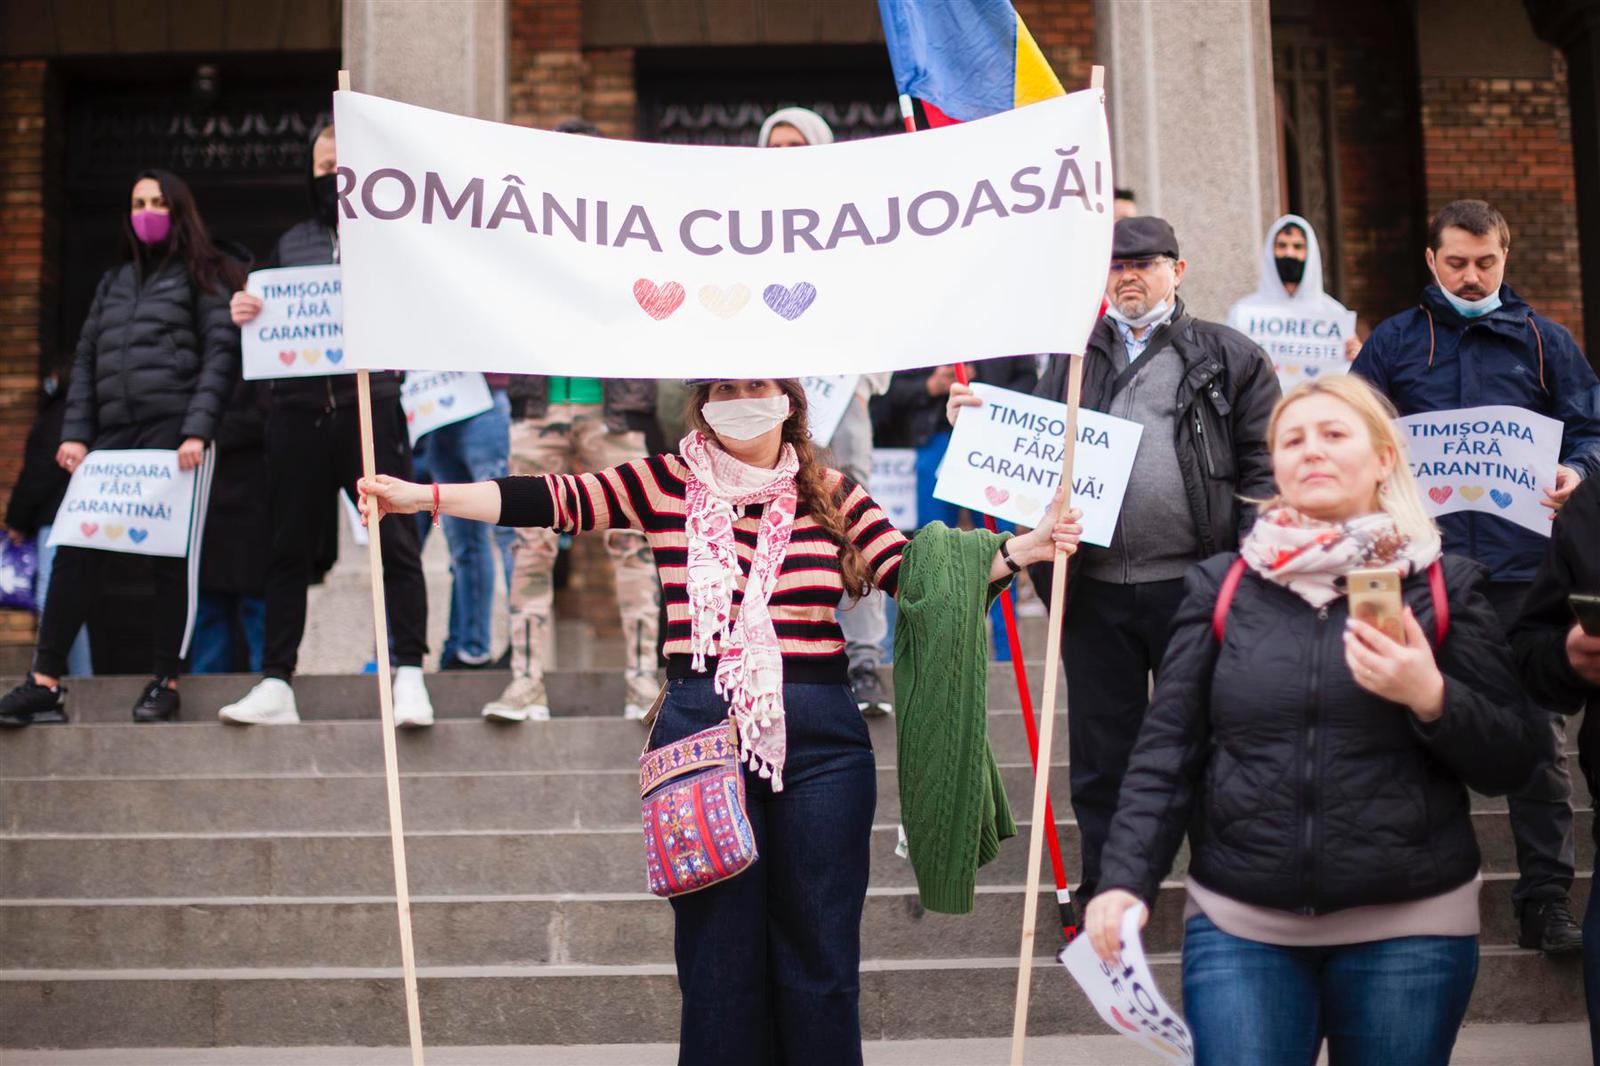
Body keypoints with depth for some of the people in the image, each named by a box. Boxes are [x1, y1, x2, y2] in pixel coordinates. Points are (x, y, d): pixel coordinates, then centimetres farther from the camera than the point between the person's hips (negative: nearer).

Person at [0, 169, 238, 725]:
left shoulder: (203, 275, 7)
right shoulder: (113, 282, 23)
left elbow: (221, 353, -4)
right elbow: (86, 360, 20)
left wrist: (197, 431, -15)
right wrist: (75, 433, 7)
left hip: (172, 434, -5)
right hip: (112, 434, 5)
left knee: (169, 556, -3)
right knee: (78, 553, -3)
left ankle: (165, 683, 5)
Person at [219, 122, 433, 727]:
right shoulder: (289, 244, 20)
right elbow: (263, 329, 20)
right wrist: (242, 314, -1)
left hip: (371, 408, -3)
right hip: (298, 411, 3)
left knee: (395, 540, -5)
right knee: (289, 548, 5)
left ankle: (409, 676, -1)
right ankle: (275, 684, 11)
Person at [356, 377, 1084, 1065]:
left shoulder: (833, 496, 7)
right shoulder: (667, 483, 5)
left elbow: (918, 576, 4)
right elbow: (557, 500, -2)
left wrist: (1021, 549, -7)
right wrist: (419, 495, -10)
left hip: (820, 735, 1)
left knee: (821, 950, 7)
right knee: (718, 952, 7)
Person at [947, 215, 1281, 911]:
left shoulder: (1228, 357, 5)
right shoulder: (1071, 359, 15)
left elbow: (1262, 463, 0)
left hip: (1192, 585, -3)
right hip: (1093, 590, 3)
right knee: (1101, 755, 11)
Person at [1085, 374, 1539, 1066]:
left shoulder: (1444, 587, 3)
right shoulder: (1219, 587, 4)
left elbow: (1512, 763, 1)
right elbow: (1166, 750, 2)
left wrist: (1431, 698, -17)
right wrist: (1126, 879, -10)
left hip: (1409, 929, 0)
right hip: (1237, 925, 0)